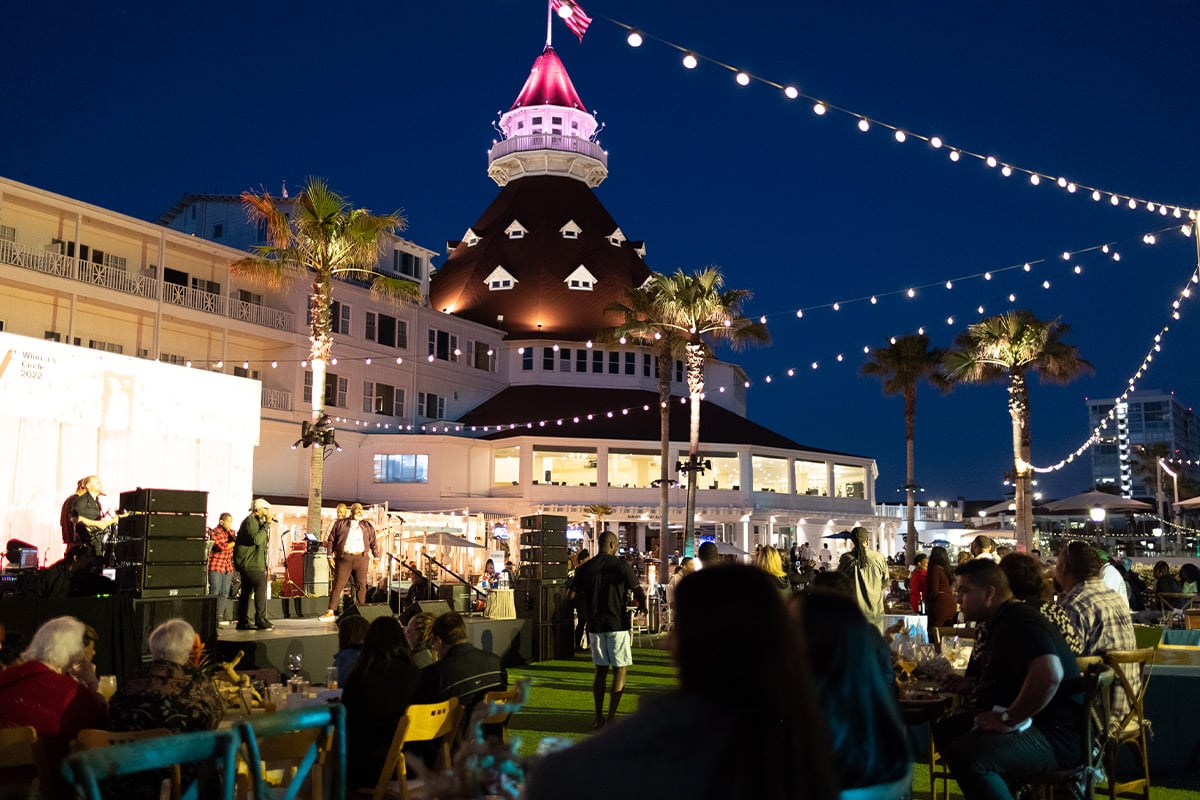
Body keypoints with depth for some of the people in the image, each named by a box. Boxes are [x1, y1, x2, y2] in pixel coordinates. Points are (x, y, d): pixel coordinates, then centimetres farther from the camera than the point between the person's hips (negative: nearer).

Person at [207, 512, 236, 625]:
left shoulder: (232, 532, 14)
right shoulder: (214, 533, -8)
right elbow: (222, 546, -18)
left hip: (228, 567, 6)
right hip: (216, 566, -6)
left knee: (225, 593, 5)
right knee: (215, 592, -7)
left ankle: (220, 616, 10)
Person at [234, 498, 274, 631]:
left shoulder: (256, 521, 21)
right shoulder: (250, 521, -11)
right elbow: (256, 539, -25)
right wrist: (267, 525, -21)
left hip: (249, 562, 11)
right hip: (249, 562, -11)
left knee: (247, 591, 11)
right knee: (261, 585, -17)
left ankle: (243, 622, 15)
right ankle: (260, 619, -19)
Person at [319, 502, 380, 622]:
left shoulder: (367, 526, 17)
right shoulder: (340, 524, 11)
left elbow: (373, 542, 16)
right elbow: (331, 540, 9)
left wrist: (376, 557, 7)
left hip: (361, 559, 2)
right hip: (344, 558, -2)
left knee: (361, 586, 2)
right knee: (337, 584, -5)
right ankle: (331, 612, -3)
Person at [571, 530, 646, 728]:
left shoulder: (584, 569, 3)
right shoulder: (621, 565, -7)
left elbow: (580, 600, 5)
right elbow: (639, 593, -5)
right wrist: (643, 607, 16)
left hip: (595, 625, 4)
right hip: (617, 623, -4)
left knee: (600, 670, 13)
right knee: (620, 670, 4)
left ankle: (598, 717, 14)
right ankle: (611, 717, -1)